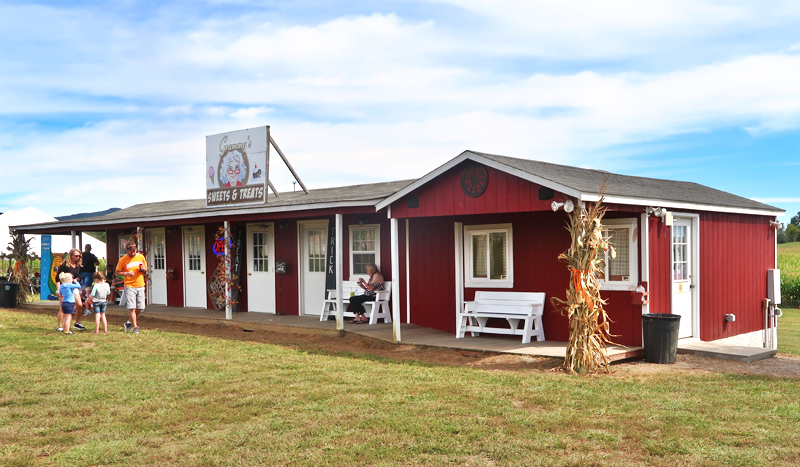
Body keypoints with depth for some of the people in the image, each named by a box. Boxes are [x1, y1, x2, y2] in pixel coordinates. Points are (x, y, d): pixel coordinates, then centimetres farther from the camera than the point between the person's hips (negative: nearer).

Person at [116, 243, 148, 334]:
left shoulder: (141, 257, 7)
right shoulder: (123, 260, -2)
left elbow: (146, 269, 19)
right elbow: (117, 272, 3)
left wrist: (143, 269, -5)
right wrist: (126, 273, -15)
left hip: (140, 286, 3)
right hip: (129, 286, -3)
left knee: (140, 307, 5)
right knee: (132, 308, -9)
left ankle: (129, 322, 26)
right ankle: (135, 327, -3)